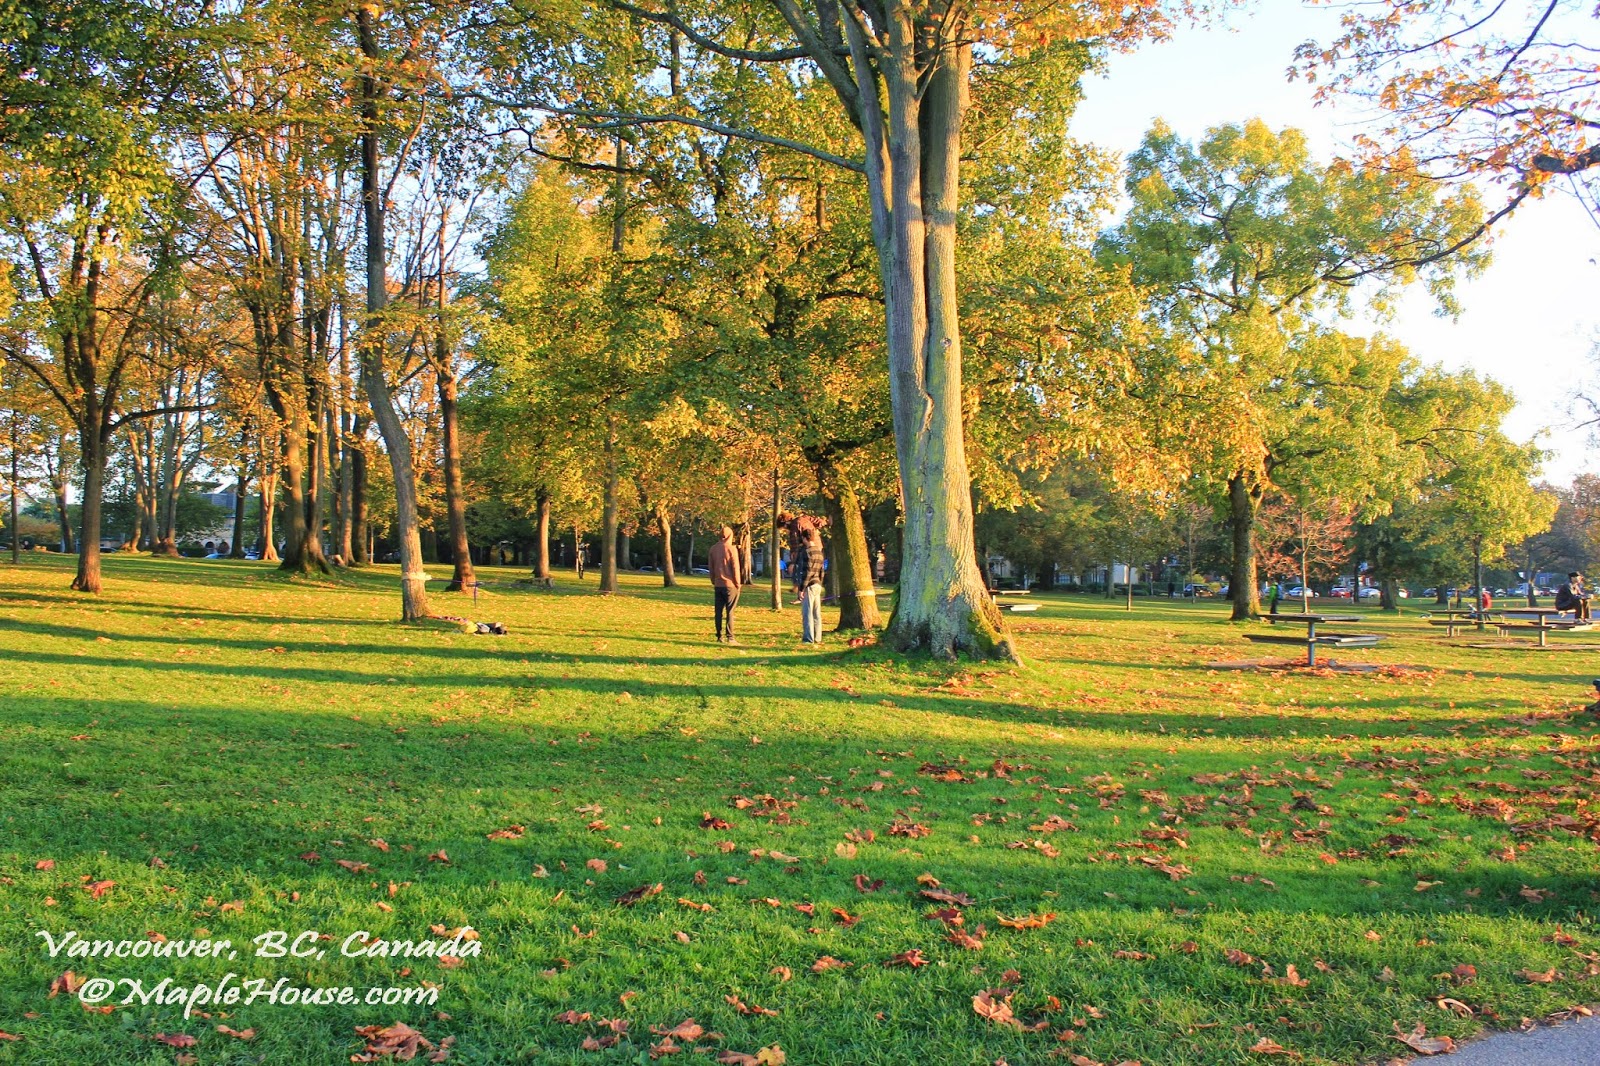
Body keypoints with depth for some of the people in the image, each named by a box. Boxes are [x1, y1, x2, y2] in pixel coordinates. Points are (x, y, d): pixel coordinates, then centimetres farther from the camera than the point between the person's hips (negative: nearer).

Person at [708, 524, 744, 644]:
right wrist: (738, 583, 0)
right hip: (730, 584, -4)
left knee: (718, 611, 6)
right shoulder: (731, 548, -9)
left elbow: (710, 567, 10)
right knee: (730, 611, -2)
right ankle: (730, 637, -5)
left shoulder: (713, 549, 6)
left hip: (717, 585, 4)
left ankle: (719, 637, 7)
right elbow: (736, 567, -8)